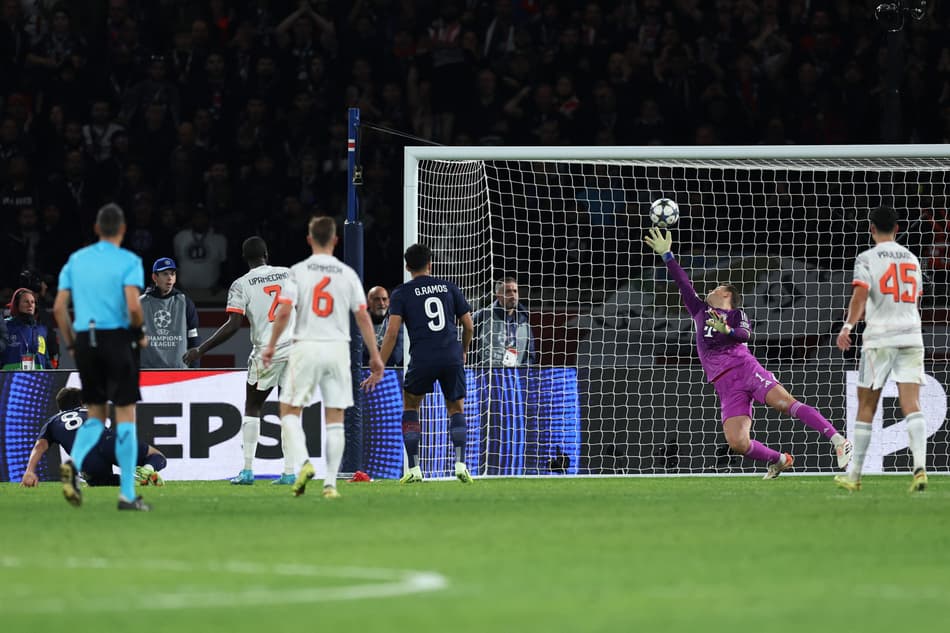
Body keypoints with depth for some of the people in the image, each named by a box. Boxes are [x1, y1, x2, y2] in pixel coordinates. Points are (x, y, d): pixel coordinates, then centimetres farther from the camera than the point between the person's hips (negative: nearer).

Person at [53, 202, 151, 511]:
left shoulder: (76, 260, 9)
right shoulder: (129, 261, -5)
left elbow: (59, 307, 6)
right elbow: (133, 306, -17)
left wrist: (71, 344, 14)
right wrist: (140, 333, 1)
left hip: (85, 340, 4)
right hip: (118, 337, -4)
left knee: (96, 416, 14)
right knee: (125, 416, 2)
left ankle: (73, 463, -15)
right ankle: (127, 494, 1)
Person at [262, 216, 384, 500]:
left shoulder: (298, 271, -1)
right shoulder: (348, 274, 4)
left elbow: (284, 311, -8)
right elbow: (363, 316, 2)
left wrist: (271, 346, 2)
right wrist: (375, 356, 6)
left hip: (306, 347, -2)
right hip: (338, 348, 2)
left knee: (289, 410, 8)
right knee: (335, 418, 5)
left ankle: (303, 462, -16)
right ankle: (330, 483, 2)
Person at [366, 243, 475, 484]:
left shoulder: (402, 293, 7)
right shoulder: (449, 287, 14)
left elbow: (392, 331, -3)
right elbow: (469, 326, 14)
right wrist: (463, 352, 33)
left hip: (422, 360, -2)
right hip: (452, 357, 2)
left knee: (410, 407, 19)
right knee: (456, 409, 17)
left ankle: (414, 469, 9)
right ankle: (460, 463, -5)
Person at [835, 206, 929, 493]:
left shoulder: (867, 258, 0)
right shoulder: (912, 259, 16)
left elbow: (861, 293, -17)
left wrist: (848, 326, -21)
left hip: (879, 338, -3)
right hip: (912, 336, 3)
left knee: (866, 406, 7)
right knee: (912, 405, -7)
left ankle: (855, 475, 13)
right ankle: (920, 467, -26)